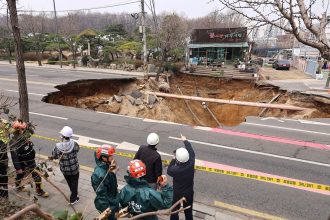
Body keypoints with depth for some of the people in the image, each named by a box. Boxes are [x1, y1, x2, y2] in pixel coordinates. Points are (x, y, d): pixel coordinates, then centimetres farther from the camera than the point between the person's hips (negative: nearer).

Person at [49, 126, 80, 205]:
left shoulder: (58, 147, -24)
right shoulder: (74, 144, -25)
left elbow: (54, 156, -8)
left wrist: (51, 157, 13)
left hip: (64, 169, 2)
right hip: (74, 168, -1)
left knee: (69, 181, 27)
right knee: (74, 182, 19)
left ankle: (73, 193, 50)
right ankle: (73, 199, 27)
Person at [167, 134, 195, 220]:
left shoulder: (175, 169, -35)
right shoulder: (191, 164, -27)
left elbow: (168, 171, -9)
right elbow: (191, 152, -9)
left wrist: (173, 159, -5)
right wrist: (185, 141, 3)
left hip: (177, 193, -3)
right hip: (189, 193, 3)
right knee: (188, 211, 24)